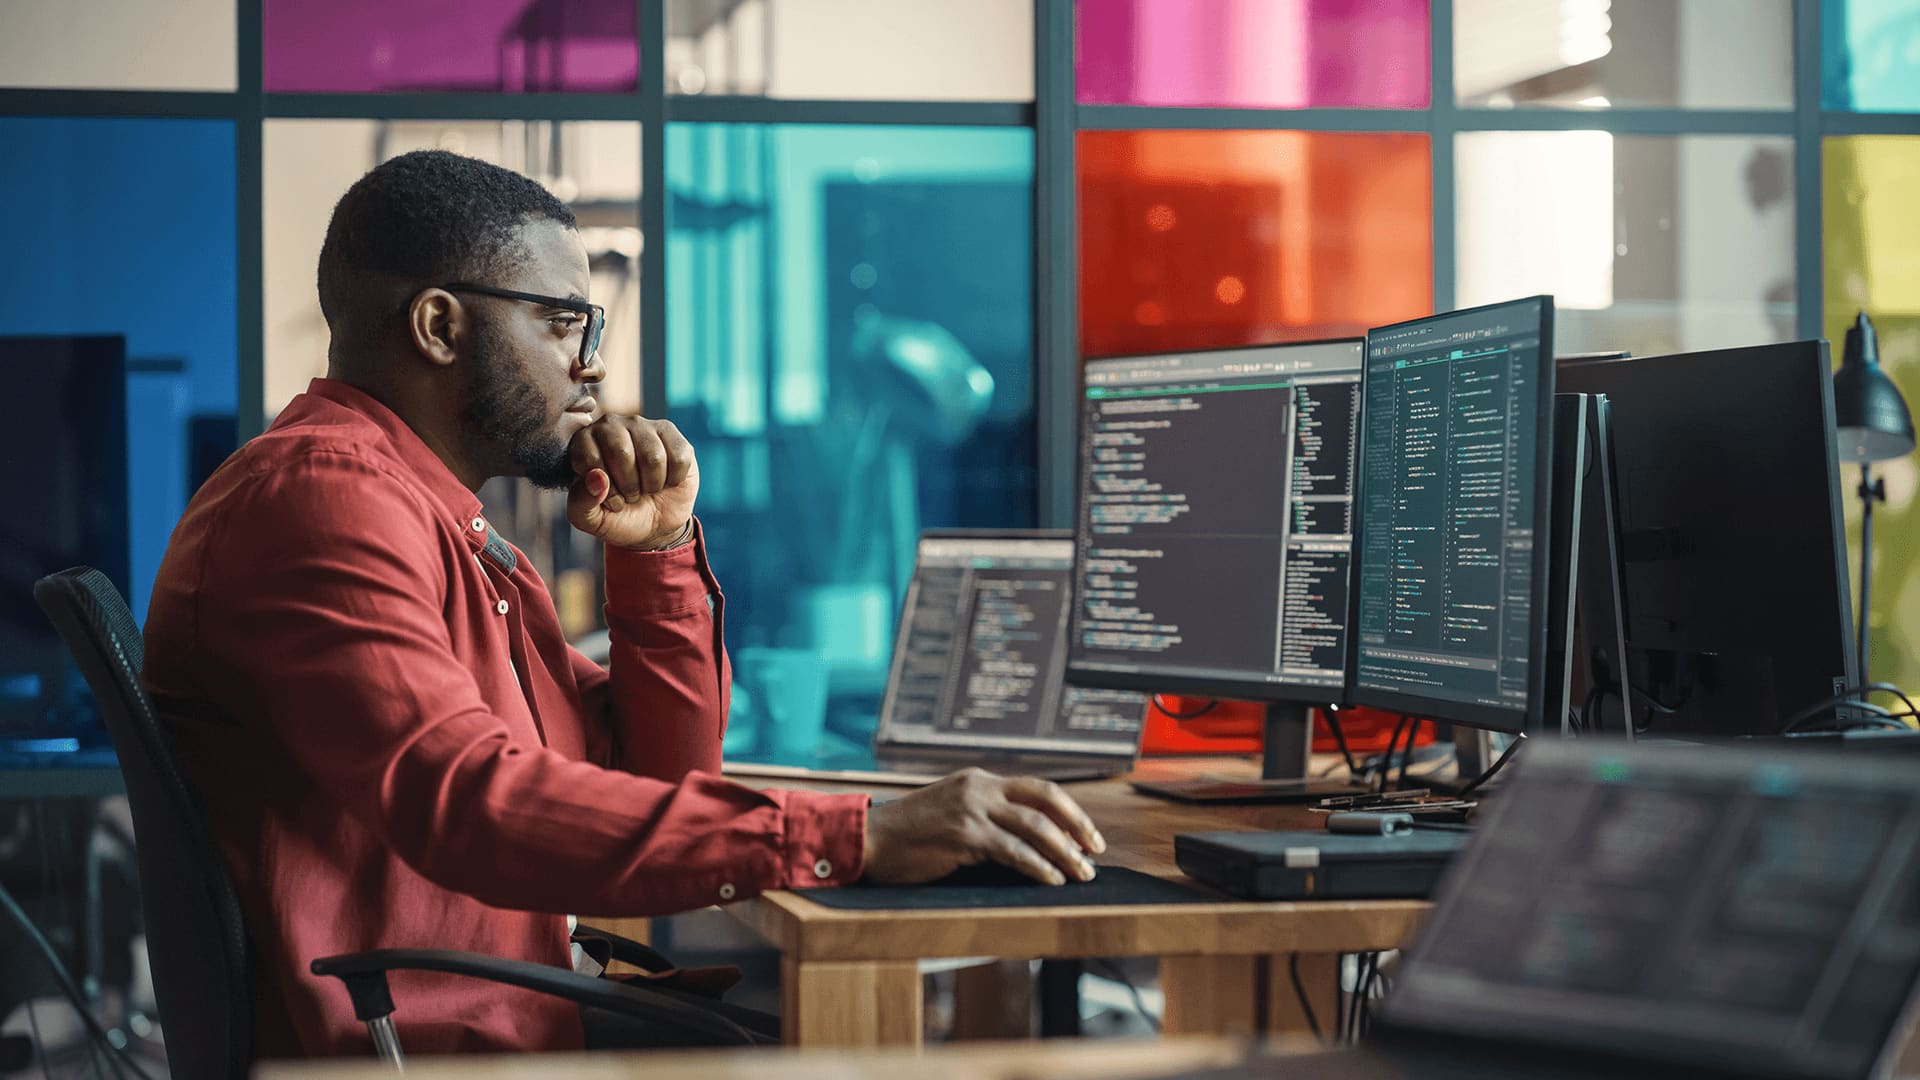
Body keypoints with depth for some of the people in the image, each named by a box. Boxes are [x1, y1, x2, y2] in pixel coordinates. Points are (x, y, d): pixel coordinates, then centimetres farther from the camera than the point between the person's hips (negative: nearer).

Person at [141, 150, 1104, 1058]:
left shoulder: (445, 521, 20)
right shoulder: (322, 497, -14)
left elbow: (659, 776, 23)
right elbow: (475, 802, -29)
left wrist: (658, 548, 7)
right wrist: (855, 837, -31)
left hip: (513, 1029, 10)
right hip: (393, 1050, -10)